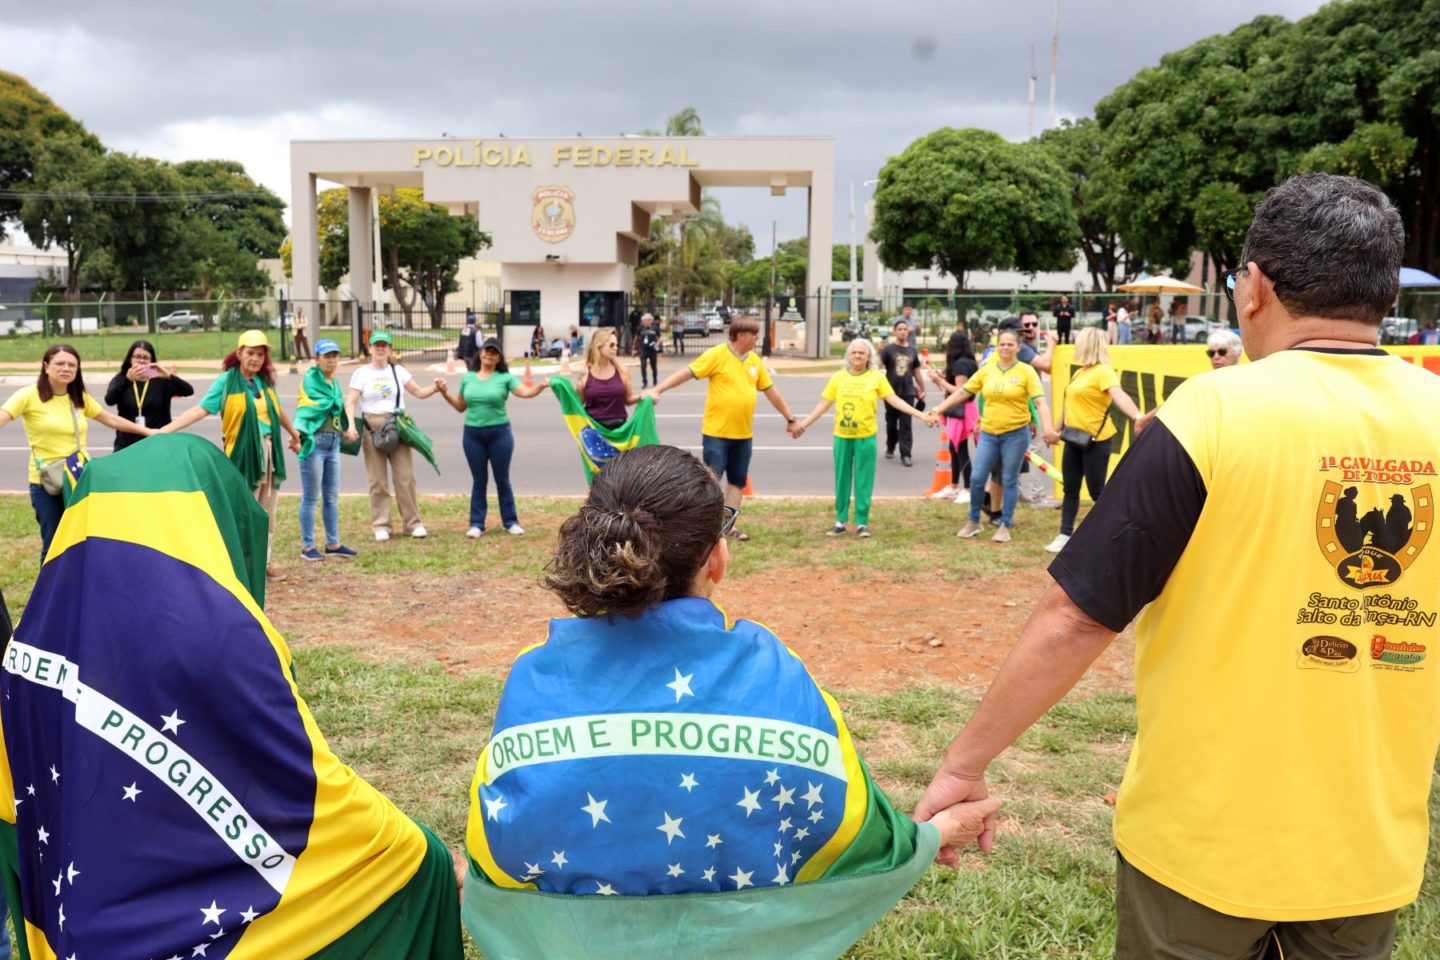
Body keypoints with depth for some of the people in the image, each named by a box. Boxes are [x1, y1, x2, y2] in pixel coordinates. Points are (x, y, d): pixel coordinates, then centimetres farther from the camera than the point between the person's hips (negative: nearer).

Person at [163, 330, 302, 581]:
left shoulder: (265, 380, 8)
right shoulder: (226, 381, -8)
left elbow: (278, 410, 24)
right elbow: (199, 410, -14)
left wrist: (293, 434, 37)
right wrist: (164, 430, -24)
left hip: (269, 450, 6)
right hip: (243, 452, -6)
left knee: (267, 514, 12)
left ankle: (264, 563, 23)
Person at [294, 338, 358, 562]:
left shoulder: (335, 383, 17)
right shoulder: (311, 379, -7)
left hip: (333, 442, 7)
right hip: (314, 441, -7)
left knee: (331, 497, 12)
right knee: (311, 498, -1)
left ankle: (333, 544, 20)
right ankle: (307, 547, 7)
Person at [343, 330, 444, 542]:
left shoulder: (398, 371, 9)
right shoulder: (362, 373, 2)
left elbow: (419, 393, 12)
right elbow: (350, 402, -6)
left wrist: (435, 387, -8)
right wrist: (351, 425, -22)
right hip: (372, 427, -2)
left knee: (405, 476, -1)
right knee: (378, 480, 2)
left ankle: (412, 523, 8)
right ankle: (380, 526, 10)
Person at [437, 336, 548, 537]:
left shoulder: (505, 378, -2)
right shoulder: (468, 378, 7)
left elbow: (526, 392, -17)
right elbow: (461, 406, 15)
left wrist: (540, 386, -36)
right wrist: (445, 393, 2)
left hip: (499, 432, -2)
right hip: (472, 433, 2)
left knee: (502, 479, 6)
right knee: (479, 480, 8)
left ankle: (511, 522, 16)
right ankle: (477, 524, 13)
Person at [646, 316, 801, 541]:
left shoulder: (755, 360, 8)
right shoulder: (717, 355, -11)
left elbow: (771, 390, 16)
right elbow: (687, 373, -15)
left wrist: (790, 418, 20)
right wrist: (657, 389, -25)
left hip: (743, 433, 6)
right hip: (716, 431, -6)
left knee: (738, 480, 10)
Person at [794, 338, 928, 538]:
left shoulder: (877, 377, -1)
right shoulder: (838, 377, 4)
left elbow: (894, 400, -7)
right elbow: (824, 404, 7)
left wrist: (920, 415, -16)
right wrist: (803, 424, 4)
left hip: (865, 436, -2)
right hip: (842, 436, 2)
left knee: (863, 480, 3)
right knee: (841, 478, 8)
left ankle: (862, 523, 13)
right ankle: (840, 521, 18)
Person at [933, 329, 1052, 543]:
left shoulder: (1026, 371, -5)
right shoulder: (986, 370, 5)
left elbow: (1040, 401, -10)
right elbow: (962, 392, 10)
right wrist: (938, 409, 7)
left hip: (1016, 434, -3)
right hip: (988, 433, 3)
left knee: (1009, 481, 5)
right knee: (977, 478, 2)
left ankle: (1005, 526, 16)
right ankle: (974, 521, 20)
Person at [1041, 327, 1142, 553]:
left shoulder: (1103, 372, -14)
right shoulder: (1081, 372, 14)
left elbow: (1119, 395, -31)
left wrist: (1137, 417, -47)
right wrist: (1056, 429, 28)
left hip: (1095, 440, -8)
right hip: (1075, 439, 8)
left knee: (1097, 492, -3)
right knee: (1070, 489, 9)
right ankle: (1065, 536, 16)